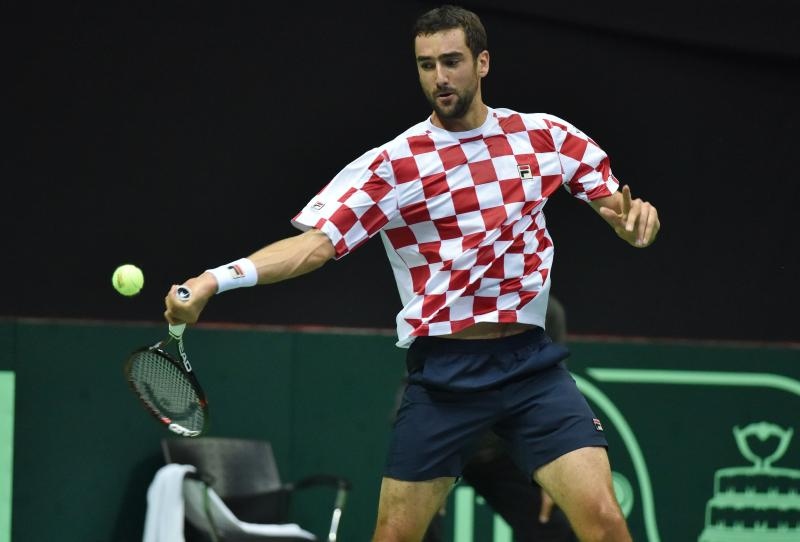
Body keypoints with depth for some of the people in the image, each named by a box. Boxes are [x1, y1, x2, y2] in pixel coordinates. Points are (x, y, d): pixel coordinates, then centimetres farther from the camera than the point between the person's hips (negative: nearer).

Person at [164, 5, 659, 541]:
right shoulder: (395, 163, -4)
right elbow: (315, 241, -11)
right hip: (444, 372, -1)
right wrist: (212, 282, -24)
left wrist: (634, 215, -13)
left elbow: (614, 203, 13)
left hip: (531, 362, 1)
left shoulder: (547, 135, 5)